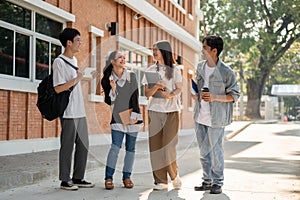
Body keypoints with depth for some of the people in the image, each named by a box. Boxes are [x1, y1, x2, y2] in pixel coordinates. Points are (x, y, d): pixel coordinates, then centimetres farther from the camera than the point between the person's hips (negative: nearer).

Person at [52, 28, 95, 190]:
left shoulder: (74, 60, 16)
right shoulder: (59, 62, -11)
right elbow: (58, 88, -17)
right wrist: (77, 79, -16)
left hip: (80, 112, 9)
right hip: (68, 113, -9)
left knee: (83, 145, 11)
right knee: (67, 146, -1)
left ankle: (78, 178, 20)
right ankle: (65, 180, 9)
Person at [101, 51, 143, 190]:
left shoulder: (131, 76, 3)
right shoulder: (106, 80, 1)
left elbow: (135, 96, 0)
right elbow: (108, 101, 1)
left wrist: (133, 115, -8)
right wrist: (113, 89, -17)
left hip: (132, 117, 2)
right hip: (117, 118, -2)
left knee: (130, 148, 5)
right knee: (115, 147, -13)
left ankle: (126, 177, 15)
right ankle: (109, 177, -5)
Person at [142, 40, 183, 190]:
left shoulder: (174, 70, 7)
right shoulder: (150, 71, 12)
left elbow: (179, 89, 0)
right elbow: (147, 93, 5)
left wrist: (170, 95, -21)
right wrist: (156, 87, -15)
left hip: (171, 111, -2)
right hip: (154, 111, 2)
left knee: (169, 145, -7)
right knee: (155, 145, -2)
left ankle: (174, 175, 15)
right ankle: (160, 181, 5)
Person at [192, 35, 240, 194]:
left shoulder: (226, 72, -13)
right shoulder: (200, 67, 6)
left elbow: (234, 95, -8)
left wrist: (215, 97, -20)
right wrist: (196, 94, 1)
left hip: (216, 118, -6)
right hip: (200, 116, 6)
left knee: (216, 150, 4)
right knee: (203, 151, 13)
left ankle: (217, 183, 19)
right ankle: (207, 181, 26)